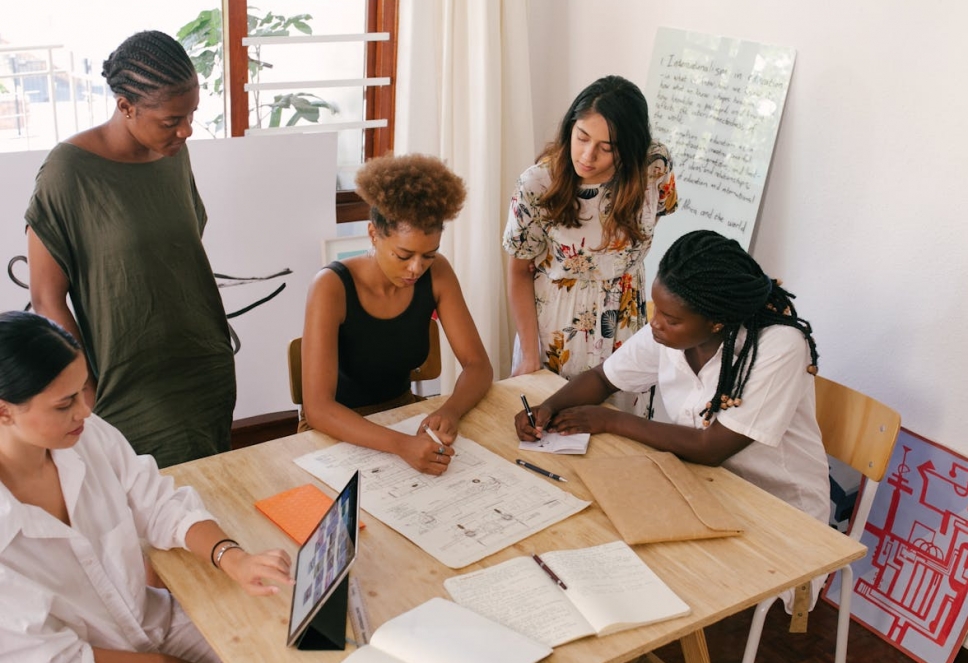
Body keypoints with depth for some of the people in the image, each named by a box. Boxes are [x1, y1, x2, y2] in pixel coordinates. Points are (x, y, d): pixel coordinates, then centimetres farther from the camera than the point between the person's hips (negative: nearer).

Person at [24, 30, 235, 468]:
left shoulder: (174, 153, 2)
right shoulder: (70, 170, -16)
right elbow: (47, 301, -12)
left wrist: (216, 355, 15)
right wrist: (90, 401, -12)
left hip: (210, 377, 6)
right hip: (134, 395, -5)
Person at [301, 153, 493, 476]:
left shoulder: (437, 274, -11)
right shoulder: (332, 287, -24)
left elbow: (478, 365, -7)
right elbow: (317, 408, -31)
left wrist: (450, 411, -29)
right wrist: (401, 445, -45)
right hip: (340, 430, -4)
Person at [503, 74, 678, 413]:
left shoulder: (656, 167, -19)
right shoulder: (538, 184, -22)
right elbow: (520, 272, -10)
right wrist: (530, 356, -11)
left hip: (624, 324, 2)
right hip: (552, 327, -1)